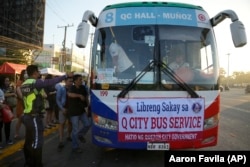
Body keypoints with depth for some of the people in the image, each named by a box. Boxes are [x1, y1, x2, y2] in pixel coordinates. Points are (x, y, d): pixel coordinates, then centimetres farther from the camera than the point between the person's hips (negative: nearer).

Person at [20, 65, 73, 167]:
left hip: (27, 116, 10)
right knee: (37, 142, -2)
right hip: (35, 117, -10)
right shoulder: (35, 82, -16)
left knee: (28, 141, 17)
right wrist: (66, 76, -24)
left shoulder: (24, 84, 12)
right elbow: (51, 82, -27)